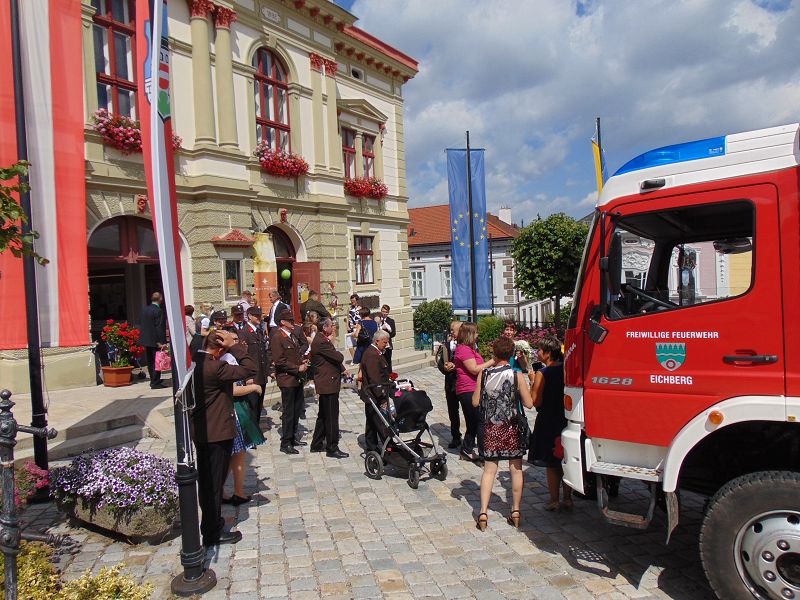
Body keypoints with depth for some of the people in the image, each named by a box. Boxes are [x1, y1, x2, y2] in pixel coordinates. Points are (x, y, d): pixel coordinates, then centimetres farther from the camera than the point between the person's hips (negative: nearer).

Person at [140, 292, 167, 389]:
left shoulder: (145, 310, 8)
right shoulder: (158, 311, -16)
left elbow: (141, 325, 12)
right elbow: (160, 327, -19)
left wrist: (142, 338, 19)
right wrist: (162, 342, -17)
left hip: (145, 340, 8)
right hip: (156, 341, -8)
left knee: (150, 361, 16)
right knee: (156, 361, -2)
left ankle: (153, 381, 26)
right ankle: (155, 383, -2)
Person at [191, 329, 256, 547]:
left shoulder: (194, 362, 0)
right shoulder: (213, 367, -27)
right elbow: (250, 369, -26)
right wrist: (234, 346, -21)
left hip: (200, 430, 9)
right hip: (217, 433, -9)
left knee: (206, 480, 22)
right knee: (214, 482, 3)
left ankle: (210, 520, 39)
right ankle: (212, 533, 15)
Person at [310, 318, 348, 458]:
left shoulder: (321, 339, 12)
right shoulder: (321, 342, -22)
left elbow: (333, 358, 16)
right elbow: (338, 357, -23)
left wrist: (342, 369, 4)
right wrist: (341, 355, 0)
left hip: (326, 383, 11)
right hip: (328, 384, -11)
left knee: (323, 415, 19)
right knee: (331, 417, -3)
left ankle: (316, 444, 29)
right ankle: (332, 448, 5)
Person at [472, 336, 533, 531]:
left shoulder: (484, 375, -8)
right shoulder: (517, 376, -12)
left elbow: (475, 402, -3)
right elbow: (529, 403, -8)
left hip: (490, 429, 1)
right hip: (512, 429, -1)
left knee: (489, 470, 8)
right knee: (516, 469, 13)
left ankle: (483, 512, 3)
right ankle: (515, 511, 21)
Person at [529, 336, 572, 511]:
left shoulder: (542, 374, -16)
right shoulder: (565, 370, 1)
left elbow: (536, 401, -17)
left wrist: (532, 382, -8)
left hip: (548, 422, -5)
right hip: (566, 420, 6)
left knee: (552, 464, 5)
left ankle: (554, 501, 10)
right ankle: (567, 499, 20)